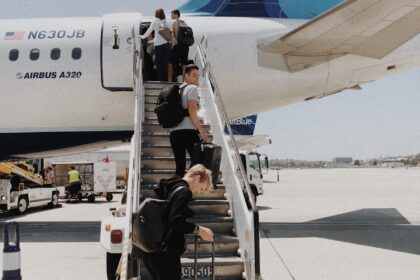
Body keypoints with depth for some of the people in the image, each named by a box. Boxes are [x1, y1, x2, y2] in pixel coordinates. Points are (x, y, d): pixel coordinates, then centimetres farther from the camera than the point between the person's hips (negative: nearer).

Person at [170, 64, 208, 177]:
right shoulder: (192, 88, -1)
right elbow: (192, 111, -13)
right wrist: (202, 131, -10)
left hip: (174, 132, 7)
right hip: (188, 131, -7)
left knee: (180, 166, 8)